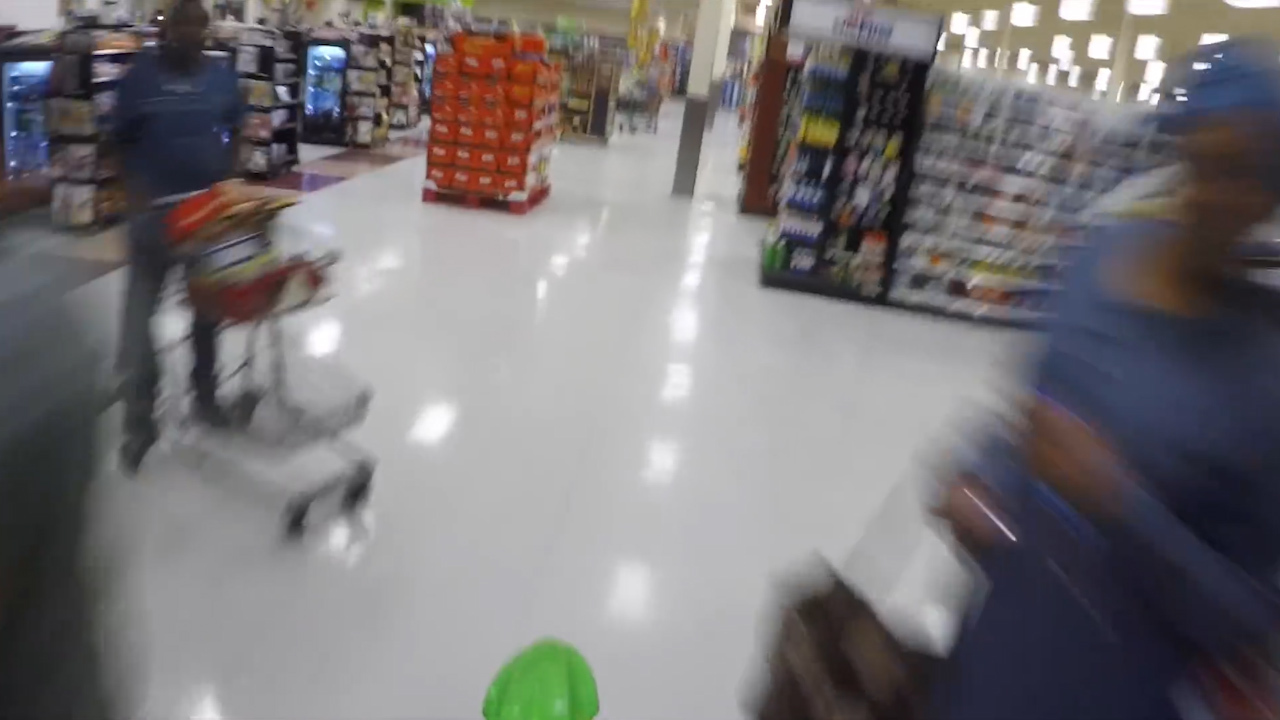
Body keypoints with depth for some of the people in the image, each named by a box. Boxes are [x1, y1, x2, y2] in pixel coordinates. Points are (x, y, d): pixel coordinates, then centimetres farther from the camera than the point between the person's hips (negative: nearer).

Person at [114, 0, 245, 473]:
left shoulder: (222, 77, 3)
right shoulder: (141, 75, -3)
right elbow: (124, 141, 1)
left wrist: (226, 185, -3)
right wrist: (135, 194, -11)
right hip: (153, 209, -2)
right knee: (140, 312, -1)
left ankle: (205, 394, 33)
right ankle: (139, 420, 11)